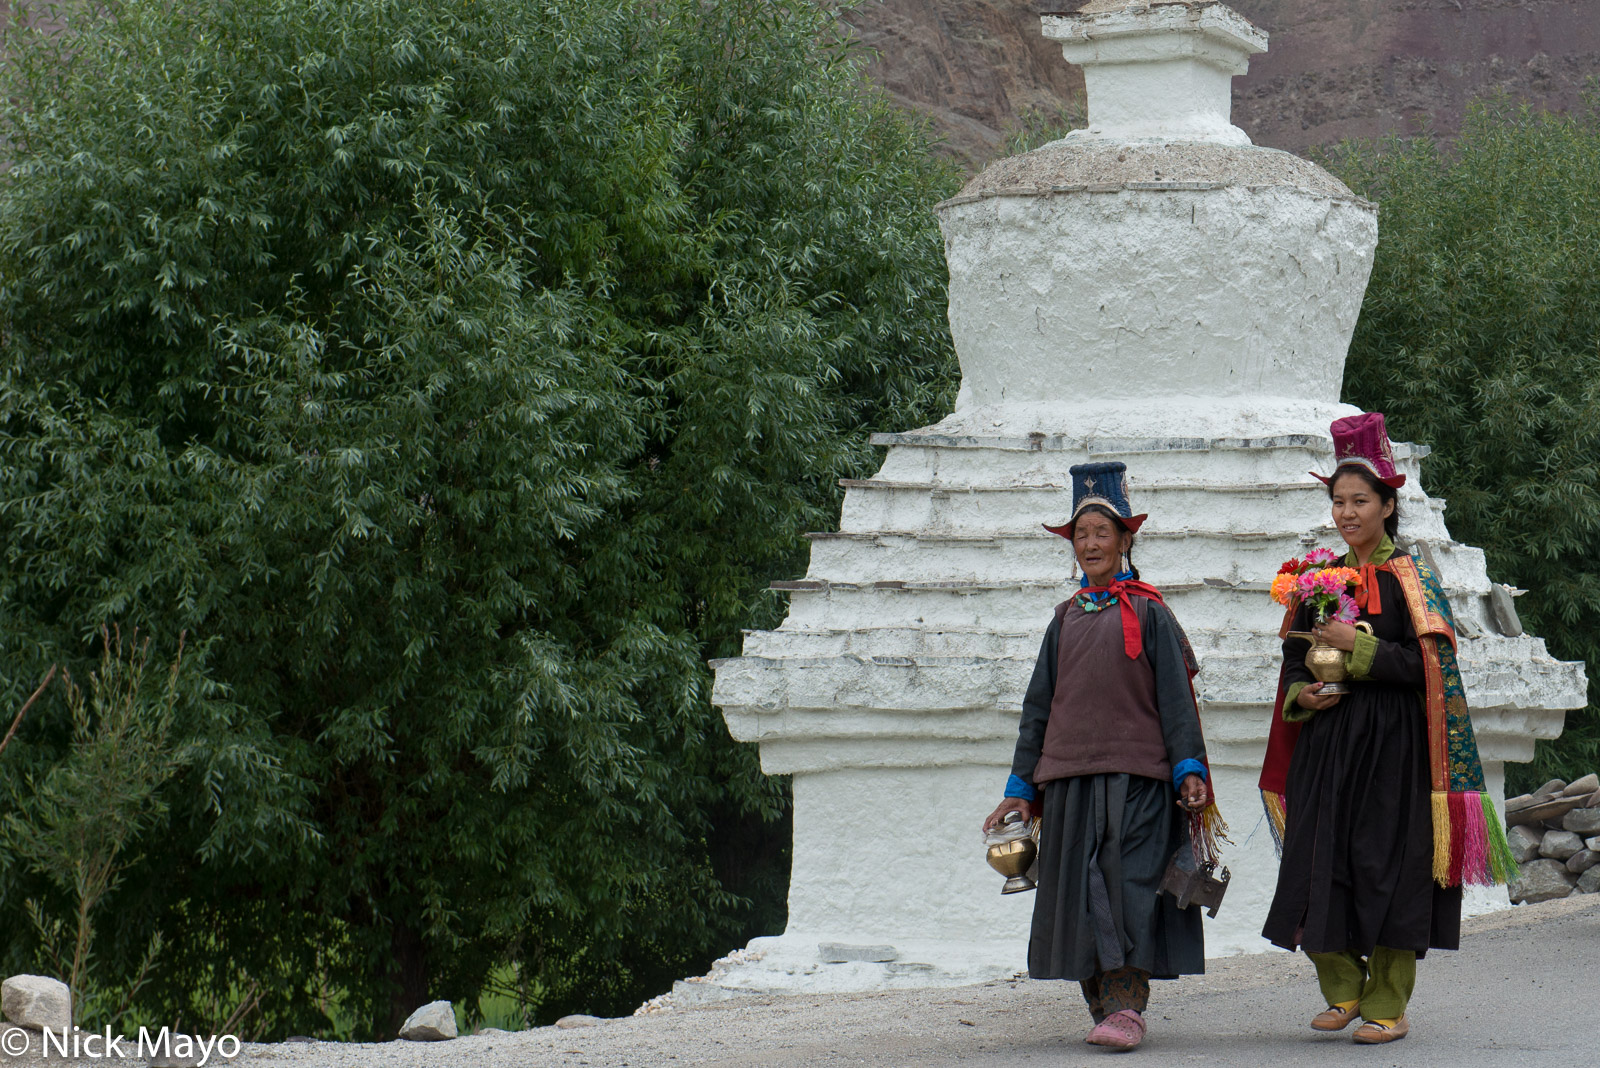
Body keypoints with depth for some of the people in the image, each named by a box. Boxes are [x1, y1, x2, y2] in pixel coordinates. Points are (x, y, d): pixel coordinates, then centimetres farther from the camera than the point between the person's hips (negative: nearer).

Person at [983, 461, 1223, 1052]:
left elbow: (1175, 697, -1)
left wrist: (1189, 770, -11)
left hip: (1136, 776, -4)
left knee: (1127, 885, -10)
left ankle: (1126, 1007, -11)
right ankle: (1103, 1003, 10)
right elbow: (1038, 705, 18)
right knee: (1080, 891, 2)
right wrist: (1022, 786, 15)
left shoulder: (1148, 612, 3)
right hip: (1068, 776, 5)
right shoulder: (1066, 619, 16)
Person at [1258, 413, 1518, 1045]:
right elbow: (1295, 659, 17)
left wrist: (1357, 646, -17)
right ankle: (1343, 988, 17)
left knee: (1386, 864, -4)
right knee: (1321, 864, 1)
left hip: (1391, 746, -5)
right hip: (1325, 740, 5)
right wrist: (1301, 694, -4)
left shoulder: (1408, 579, -3)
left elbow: (1425, 665, -12)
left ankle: (1388, 1004, 3)